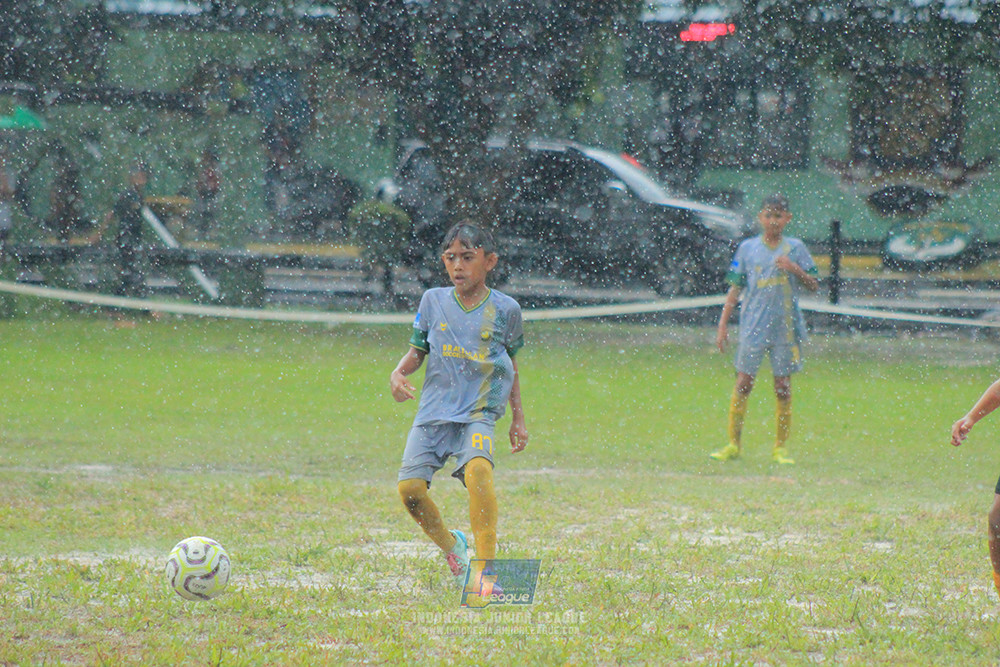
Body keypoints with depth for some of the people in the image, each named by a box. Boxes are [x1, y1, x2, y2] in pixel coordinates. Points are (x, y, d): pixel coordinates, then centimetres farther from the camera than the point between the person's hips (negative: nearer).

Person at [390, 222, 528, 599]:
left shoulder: (505, 309, 4)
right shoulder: (433, 301, 7)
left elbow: (510, 366, 17)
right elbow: (417, 351, 17)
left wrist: (518, 419, 18)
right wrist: (398, 373, -5)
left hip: (479, 413, -3)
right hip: (434, 412, 3)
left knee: (478, 467, -32)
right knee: (410, 486, -14)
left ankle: (486, 565, -29)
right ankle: (451, 546, 16)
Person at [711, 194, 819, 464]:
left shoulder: (796, 248, 4)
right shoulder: (748, 248, 6)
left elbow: (814, 285, 4)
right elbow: (735, 288, 9)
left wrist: (795, 269, -14)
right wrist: (723, 324, 5)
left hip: (786, 328, 0)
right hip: (753, 327, 0)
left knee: (783, 388, 2)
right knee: (743, 384, -2)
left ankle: (780, 447, 10)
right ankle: (734, 445, 5)